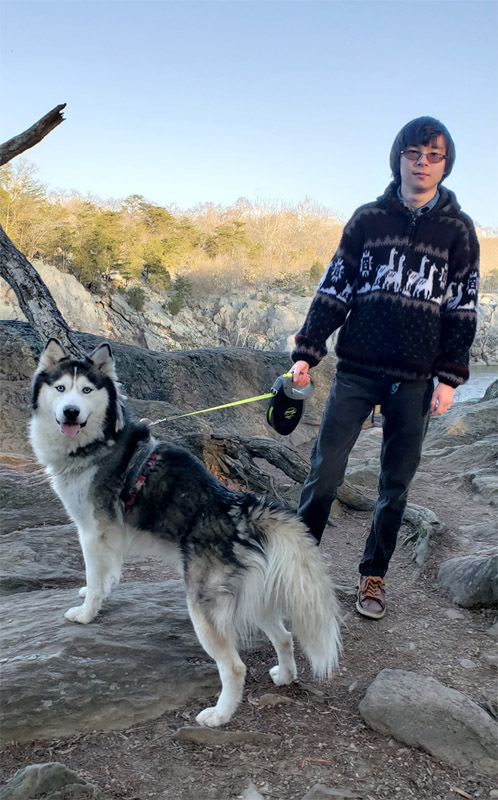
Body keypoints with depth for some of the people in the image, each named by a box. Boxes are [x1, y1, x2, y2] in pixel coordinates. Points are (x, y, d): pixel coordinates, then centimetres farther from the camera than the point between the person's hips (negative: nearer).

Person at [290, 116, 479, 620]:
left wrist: (449, 378, -3)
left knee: (396, 484, 9)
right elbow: (333, 290, 6)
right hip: (356, 371, 0)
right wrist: (306, 354, -1)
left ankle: (373, 576, 25)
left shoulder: (457, 229, 5)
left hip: (415, 380, 0)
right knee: (324, 472, -3)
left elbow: (462, 310, 4)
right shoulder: (368, 219, 6)